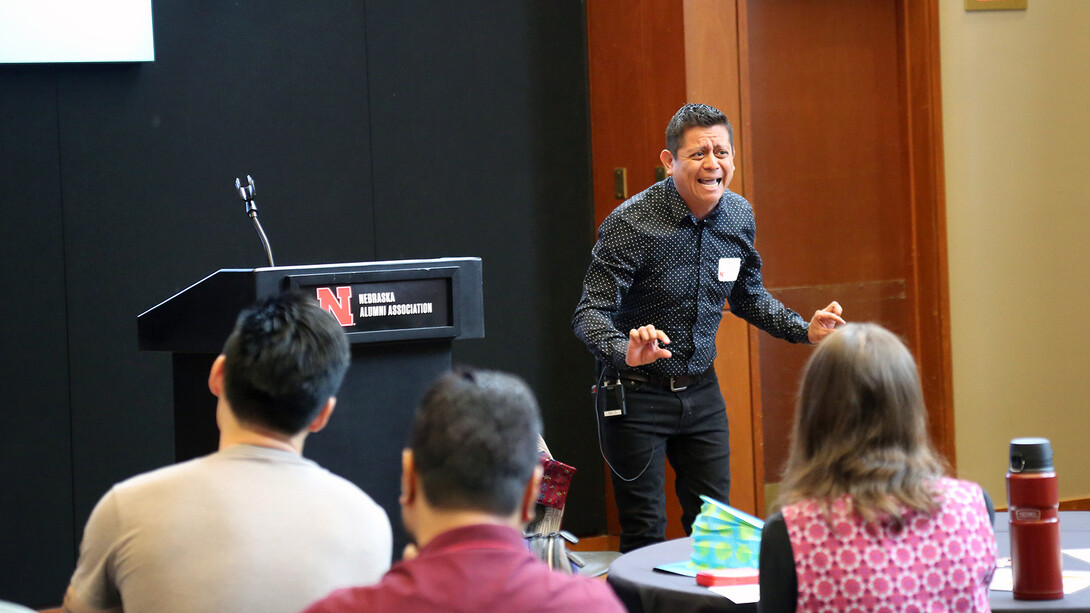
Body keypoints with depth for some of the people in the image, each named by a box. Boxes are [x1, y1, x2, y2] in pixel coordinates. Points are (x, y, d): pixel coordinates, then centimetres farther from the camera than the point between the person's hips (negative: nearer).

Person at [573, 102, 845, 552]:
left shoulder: (739, 216, 0)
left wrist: (804, 330, 1)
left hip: (701, 390, 5)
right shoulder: (630, 223, -19)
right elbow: (590, 313, -22)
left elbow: (749, 297, 16)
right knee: (645, 534, 0)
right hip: (637, 393, -5)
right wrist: (625, 351, -42)